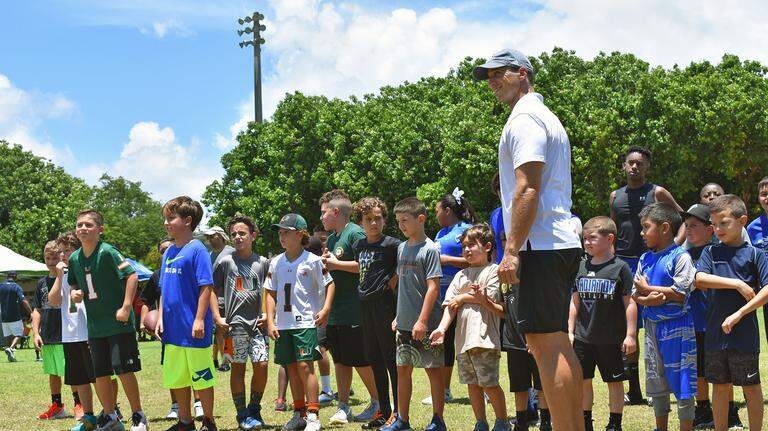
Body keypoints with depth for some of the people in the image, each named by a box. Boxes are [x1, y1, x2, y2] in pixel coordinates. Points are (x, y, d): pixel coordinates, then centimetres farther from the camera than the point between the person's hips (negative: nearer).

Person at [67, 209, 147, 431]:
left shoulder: (107, 252, -14)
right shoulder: (75, 258, 6)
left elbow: (132, 275, -18)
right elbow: (73, 284, 21)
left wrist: (126, 308, -21)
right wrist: (74, 293, -2)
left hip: (118, 323, -6)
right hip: (95, 325, 7)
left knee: (123, 370, -4)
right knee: (100, 374, 10)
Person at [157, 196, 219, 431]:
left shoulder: (196, 250, -11)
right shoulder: (169, 253, 12)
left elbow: (206, 287, -15)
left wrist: (199, 319, -19)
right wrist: (161, 318, 10)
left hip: (193, 329, -8)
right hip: (173, 329, 8)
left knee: (201, 378, 3)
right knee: (176, 379, 14)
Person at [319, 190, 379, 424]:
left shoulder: (355, 233, -11)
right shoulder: (332, 238, 17)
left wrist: (336, 263, -15)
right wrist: (324, 263, 4)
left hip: (354, 311, -9)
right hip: (334, 312, 9)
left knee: (361, 361, 0)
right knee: (340, 361, 10)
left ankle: (377, 403, 14)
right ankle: (343, 407, 15)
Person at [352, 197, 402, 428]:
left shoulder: (391, 244, -10)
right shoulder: (359, 245, 11)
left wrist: (394, 280, -10)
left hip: (385, 303, -7)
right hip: (366, 305, 7)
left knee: (391, 359, -3)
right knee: (374, 360, 11)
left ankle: (398, 412, 3)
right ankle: (383, 411, 20)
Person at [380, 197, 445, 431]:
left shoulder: (430, 249, -10)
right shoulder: (402, 248, 11)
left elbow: (433, 287, -15)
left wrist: (422, 320, -20)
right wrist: (399, 316, 16)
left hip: (425, 324, -7)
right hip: (404, 322, 7)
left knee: (433, 368, 1)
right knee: (403, 368, 11)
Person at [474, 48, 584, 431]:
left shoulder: (524, 118, -8)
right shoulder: (547, 117, 24)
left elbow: (528, 189, -18)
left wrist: (511, 250, -20)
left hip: (540, 245, -10)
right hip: (562, 242, 10)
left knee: (546, 345, -11)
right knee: (557, 343, 11)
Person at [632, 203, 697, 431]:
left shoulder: (680, 257, -11)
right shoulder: (645, 259, 10)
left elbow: (679, 293, -18)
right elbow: (635, 294, 7)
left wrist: (647, 288, -9)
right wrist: (649, 299, -15)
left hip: (677, 327, -7)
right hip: (652, 325, 7)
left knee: (682, 383, -2)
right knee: (656, 383, 15)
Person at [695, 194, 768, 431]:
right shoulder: (711, 252, 6)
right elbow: (699, 278, -11)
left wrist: (739, 314, -16)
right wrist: (737, 284, -17)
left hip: (745, 334, -3)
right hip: (715, 334, 3)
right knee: (720, 386, 12)